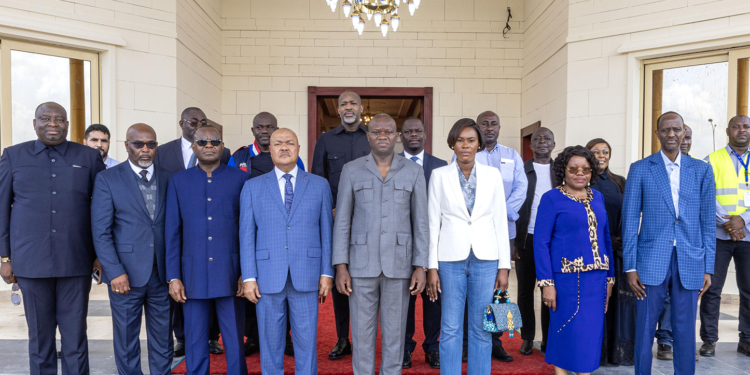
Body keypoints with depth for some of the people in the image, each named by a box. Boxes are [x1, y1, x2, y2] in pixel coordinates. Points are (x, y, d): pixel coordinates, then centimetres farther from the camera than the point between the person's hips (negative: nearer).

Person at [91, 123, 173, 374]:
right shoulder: (107, 179, 0)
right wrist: (115, 272, -12)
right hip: (126, 274, -2)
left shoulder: (168, 179, 7)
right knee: (126, 340, 9)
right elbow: (101, 231, -5)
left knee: (163, 340, 11)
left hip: (162, 274, 2)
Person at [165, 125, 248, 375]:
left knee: (235, 342, 6)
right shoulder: (179, 181, 7)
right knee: (194, 345, 10)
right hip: (194, 276, 1)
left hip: (230, 275, -1)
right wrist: (173, 277, 3)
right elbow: (172, 232, 7)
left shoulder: (240, 179, 3)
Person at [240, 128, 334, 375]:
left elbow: (326, 231, 5)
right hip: (268, 278, 0)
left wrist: (327, 273, 0)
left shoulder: (320, 185, 7)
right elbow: (247, 234, 4)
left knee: (307, 343, 7)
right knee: (270, 343, 10)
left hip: (306, 278, 0)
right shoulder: (253, 187, 7)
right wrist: (249, 277, -2)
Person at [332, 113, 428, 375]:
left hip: (399, 264, 0)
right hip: (362, 263, 0)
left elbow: (420, 223, 2)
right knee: (362, 333, 8)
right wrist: (340, 266, -5)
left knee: (395, 332, 9)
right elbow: (342, 221, 1)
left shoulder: (413, 172, 3)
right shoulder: (352, 170, 2)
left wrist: (421, 266, -3)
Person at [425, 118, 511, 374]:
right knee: (450, 328, 6)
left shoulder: (492, 175, 3)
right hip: (451, 258, -1)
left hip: (485, 259, 1)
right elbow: (433, 223, 1)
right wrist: (432, 267, -3)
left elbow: (500, 222, 4)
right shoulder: (440, 175, 1)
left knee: (481, 329, 9)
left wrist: (504, 266, 1)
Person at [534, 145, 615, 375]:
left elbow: (606, 238, 15)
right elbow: (541, 242, -8)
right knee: (567, 332, 2)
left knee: (591, 332, 10)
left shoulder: (598, 197, 12)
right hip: (567, 278, -5)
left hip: (596, 278, 5)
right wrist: (546, 283, -13)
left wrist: (609, 277, 11)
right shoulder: (552, 198, -5)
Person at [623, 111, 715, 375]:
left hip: (690, 264, 2)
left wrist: (708, 267, 3)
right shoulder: (640, 169, 2)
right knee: (645, 330, 5)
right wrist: (630, 267, -6)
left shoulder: (702, 170, 8)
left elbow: (708, 221, 8)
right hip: (651, 262, -1)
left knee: (685, 332, 9)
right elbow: (630, 219, 0)